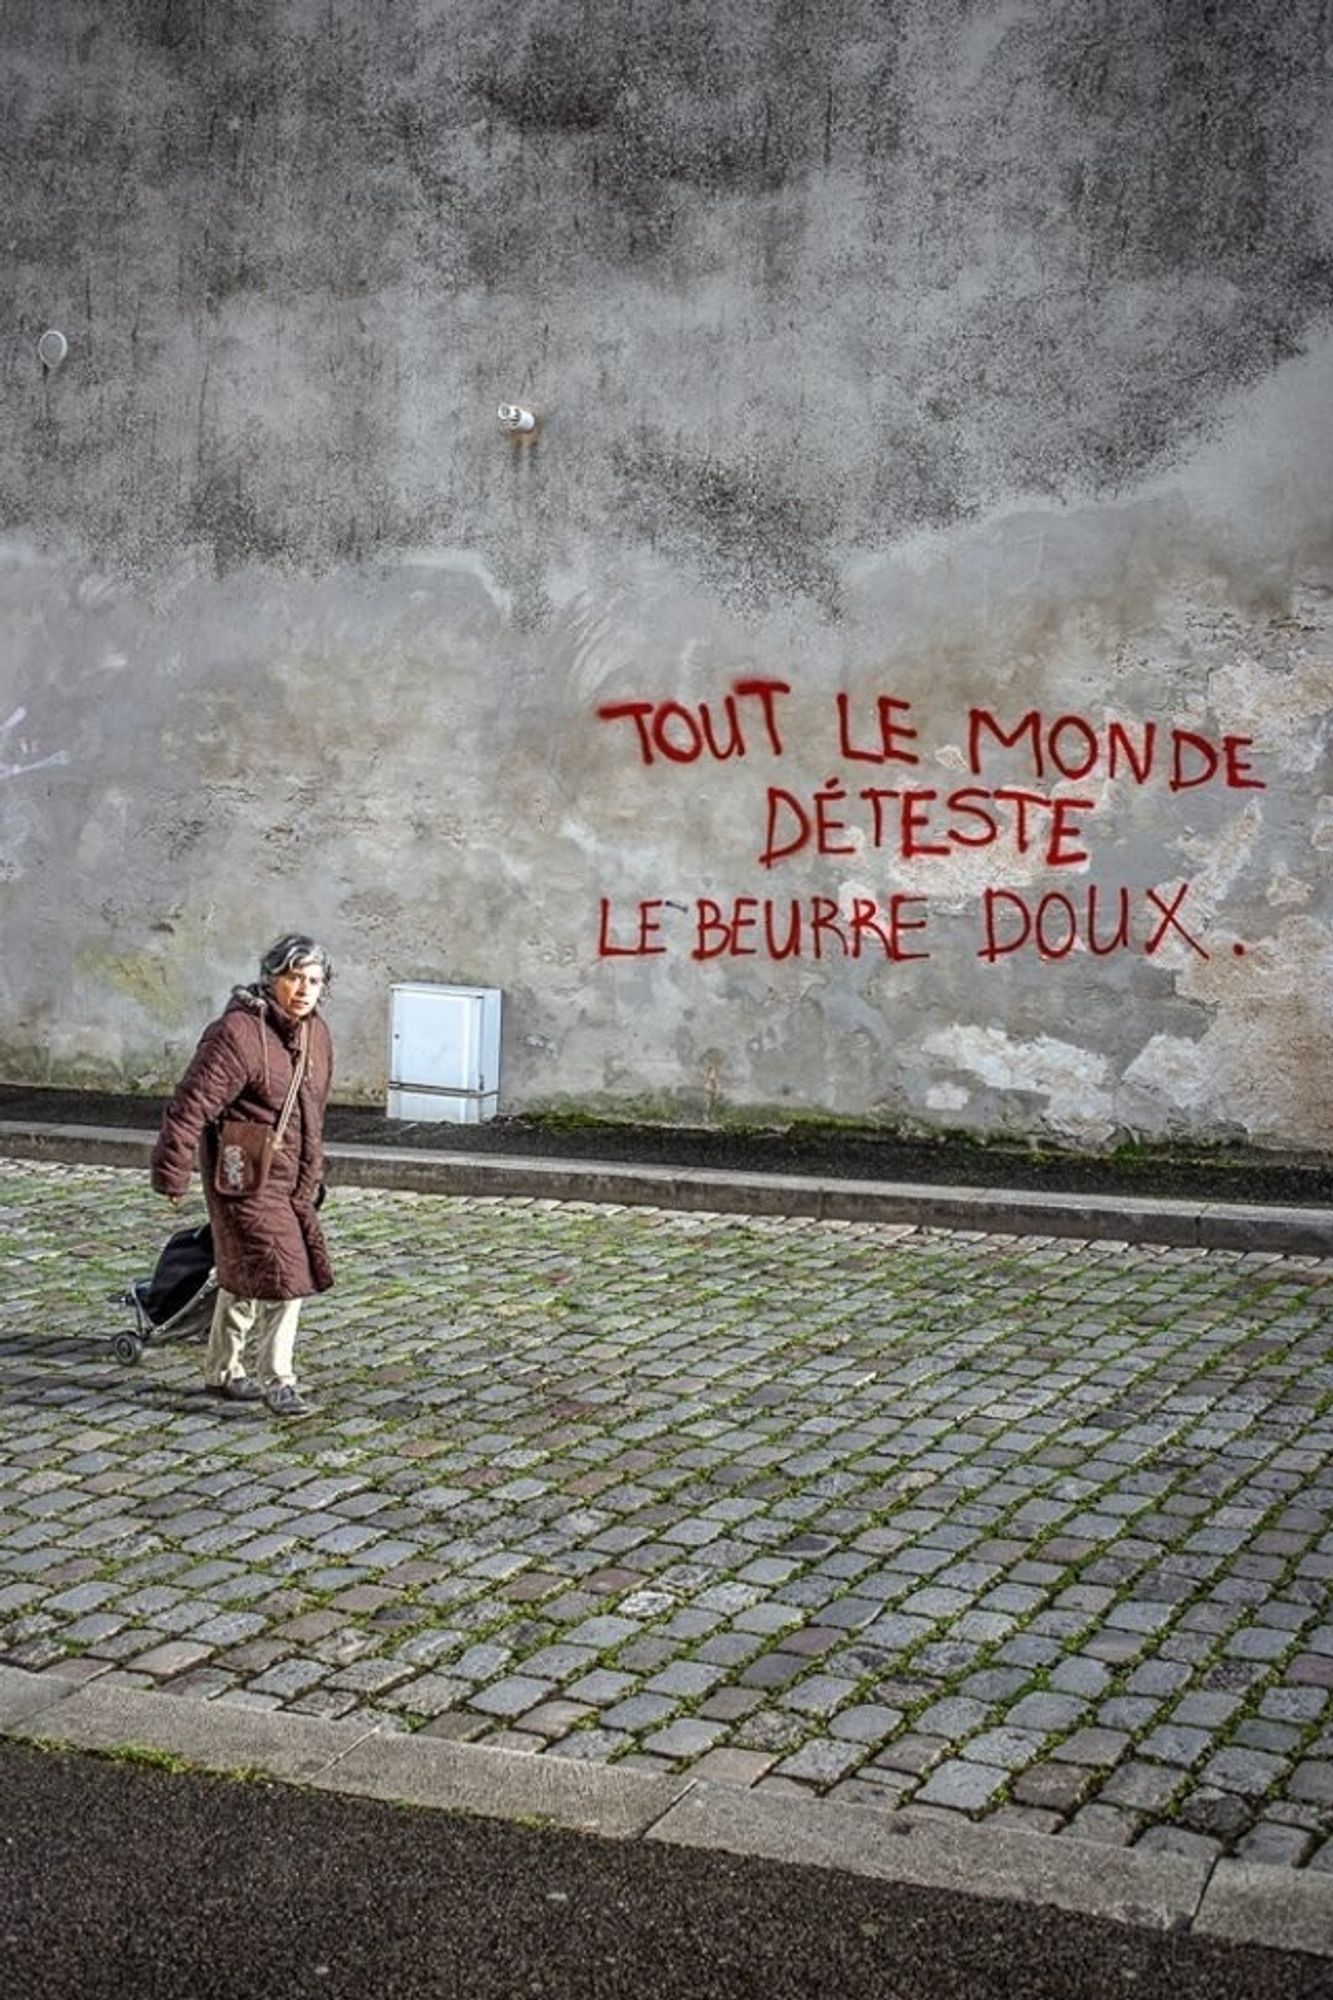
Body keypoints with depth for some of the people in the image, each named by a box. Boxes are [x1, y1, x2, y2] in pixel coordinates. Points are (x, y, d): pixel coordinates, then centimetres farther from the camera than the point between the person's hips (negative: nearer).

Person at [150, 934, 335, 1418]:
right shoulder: (238, 1033, -21)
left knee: (245, 1277, 19)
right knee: (280, 1274, -11)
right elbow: (191, 1106, -20)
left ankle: (222, 1371, 32)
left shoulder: (317, 1034, 7)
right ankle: (278, 1381, 0)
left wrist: (313, 1174, 25)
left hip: (292, 1180, 9)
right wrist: (172, 1174, -18)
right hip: (247, 1179, -8)